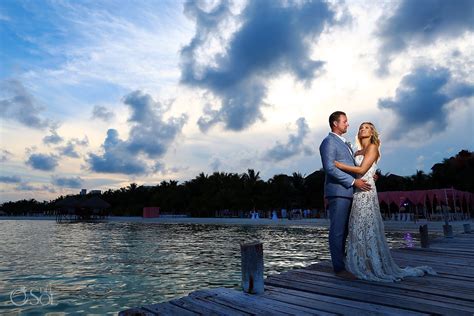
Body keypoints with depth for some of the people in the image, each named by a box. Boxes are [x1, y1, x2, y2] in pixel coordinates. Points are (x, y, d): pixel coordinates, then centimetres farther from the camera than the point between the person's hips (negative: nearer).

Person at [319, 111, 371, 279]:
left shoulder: (345, 143, 22)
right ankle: (339, 268, 2)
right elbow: (330, 168, -17)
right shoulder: (329, 142, -8)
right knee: (337, 231, -4)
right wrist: (354, 181, -17)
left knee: (344, 231, 14)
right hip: (337, 192, -9)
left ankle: (343, 261, 23)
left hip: (348, 193, 9)